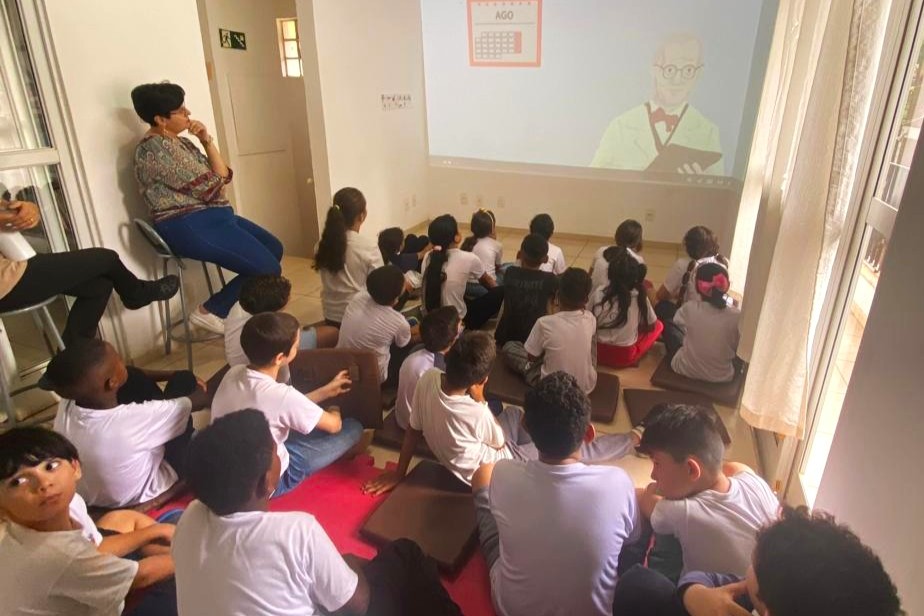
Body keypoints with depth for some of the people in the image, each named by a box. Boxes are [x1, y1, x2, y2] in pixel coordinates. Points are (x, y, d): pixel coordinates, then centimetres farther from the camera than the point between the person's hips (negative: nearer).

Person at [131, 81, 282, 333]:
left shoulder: (180, 142, 16)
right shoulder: (157, 148, -15)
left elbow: (223, 176, 11)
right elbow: (208, 187, -17)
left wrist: (207, 140, 0)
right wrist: (218, 179, 5)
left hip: (211, 218, 10)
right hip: (190, 227, -10)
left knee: (274, 248, 12)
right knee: (268, 269, -14)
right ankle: (210, 311, 0)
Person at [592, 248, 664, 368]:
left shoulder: (597, 294, -13)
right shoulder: (640, 297, -16)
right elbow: (651, 325, -1)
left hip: (598, 352, 4)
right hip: (625, 357, -3)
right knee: (658, 325, 15)